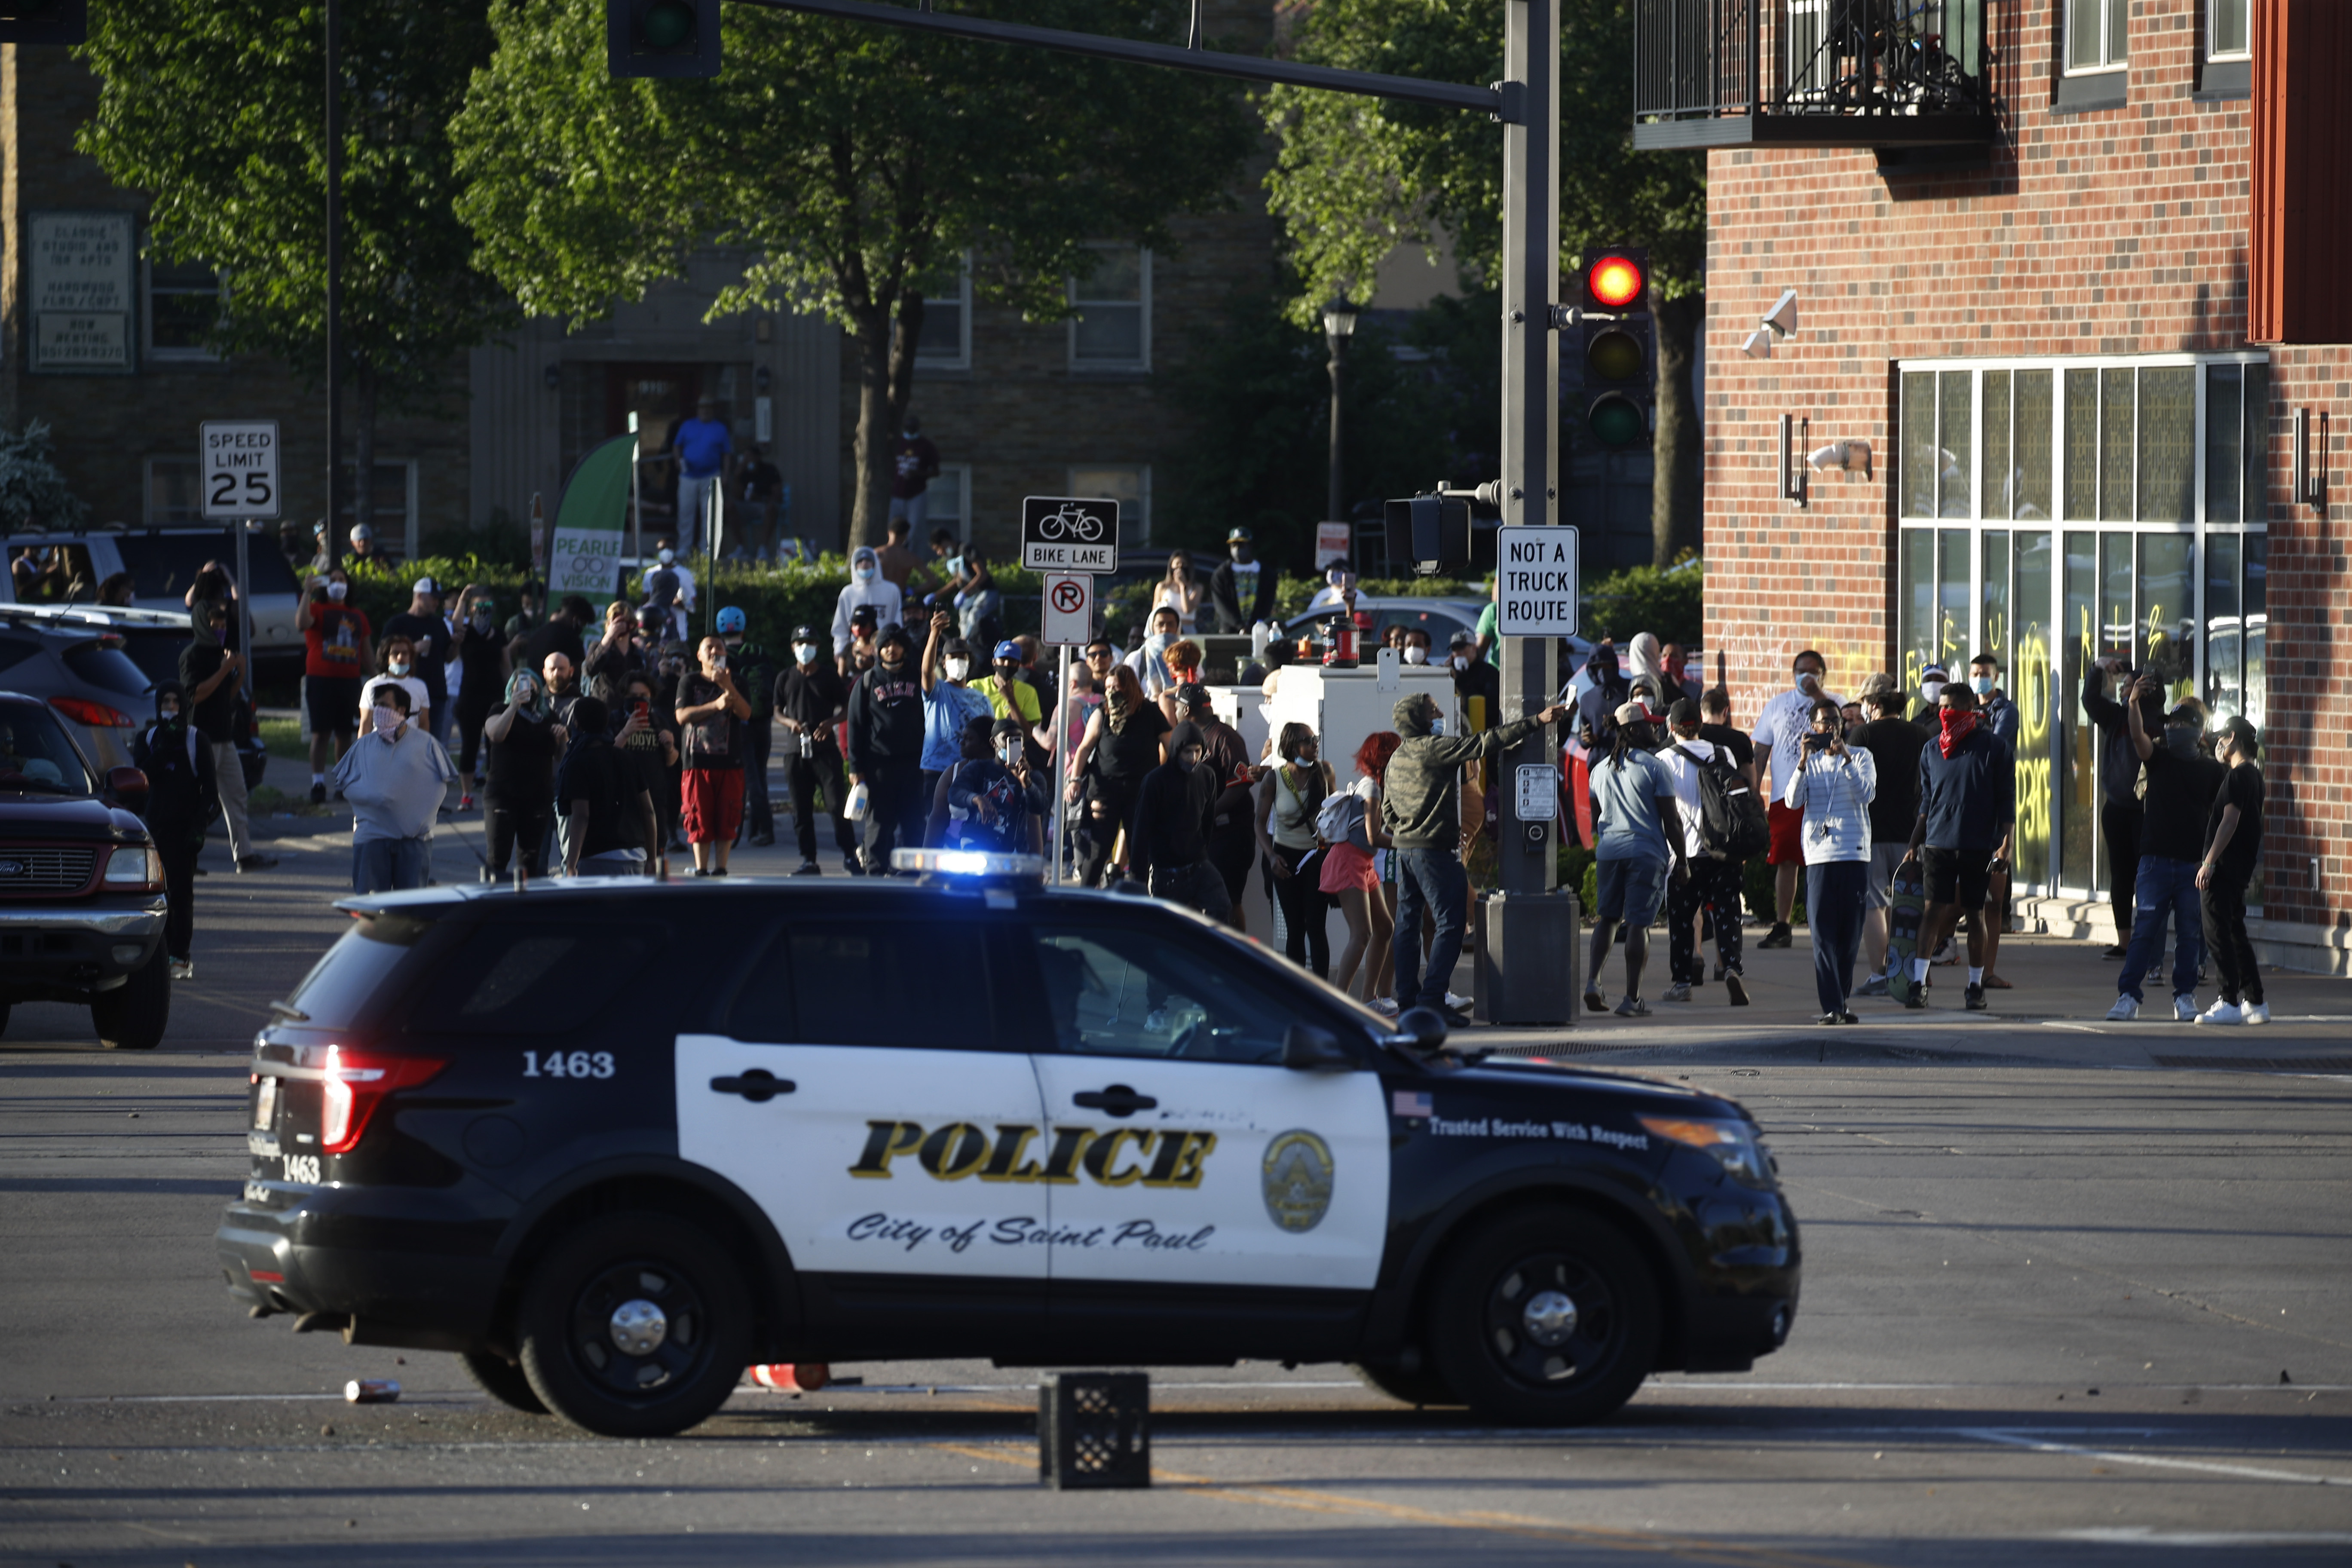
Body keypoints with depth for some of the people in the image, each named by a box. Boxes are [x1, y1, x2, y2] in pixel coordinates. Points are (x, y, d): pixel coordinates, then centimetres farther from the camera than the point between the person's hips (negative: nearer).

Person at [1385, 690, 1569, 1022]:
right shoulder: (1434, 748, -11)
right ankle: (1432, 999, -14)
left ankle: (1407, 999, 11)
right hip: (1433, 849, -9)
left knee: (1408, 924, 10)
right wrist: (1536, 722, -13)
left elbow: (1388, 811, 20)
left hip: (1403, 847, 9)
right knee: (1450, 923, -7)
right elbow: (1485, 744, -15)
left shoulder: (1396, 758, 15)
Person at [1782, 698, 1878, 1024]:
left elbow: (1866, 793, -8)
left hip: (1855, 853, 0)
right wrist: (1804, 762, -15)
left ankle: (1841, 1001, 15)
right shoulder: (1810, 761, 11)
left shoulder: (1861, 757, 8)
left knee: (1850, 935, 4)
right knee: (1823, 935, -8)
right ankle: (1831, 1006, -12)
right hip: (1819, 854, 0)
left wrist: (1846, 760, -18)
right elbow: (1792, 800, -3)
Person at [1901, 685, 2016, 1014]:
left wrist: (2004, 845, -7)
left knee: (1975, 914, 4)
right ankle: (1918, 982, -11)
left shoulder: (1992, 750, -1)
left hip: (1978, 847, -2)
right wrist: (1913, 845, 12)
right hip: (1939, 844, 2)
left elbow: (2006, 802, 0)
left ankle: (1976, 986, 13)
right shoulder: (1932, 750, 10)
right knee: (1935, 910, -8)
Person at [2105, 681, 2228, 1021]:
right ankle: (2128, 996, -2)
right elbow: (2139, 737, -11)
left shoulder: (2212, 771, 7)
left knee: (2190, 933, 5)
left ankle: (2185, 997, 13)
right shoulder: (2159, 759, 6)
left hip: (2194, 864, 1)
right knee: (2144, 929, -3)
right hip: (2156, 860, -1)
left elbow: (2221, 814, 6)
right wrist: (2134, 702, -28)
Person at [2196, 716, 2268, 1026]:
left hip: (2225, 866, -10)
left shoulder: (2238, 776, -14)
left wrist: (2210, 862, -21)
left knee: (2217, 933, -8)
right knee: (2235, 933, 14)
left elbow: (2230, 822, -20)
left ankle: (2230, 1003, -11)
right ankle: (2255, 1003, 15)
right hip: (2242, 867, 10)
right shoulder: (2253, 775, 16)